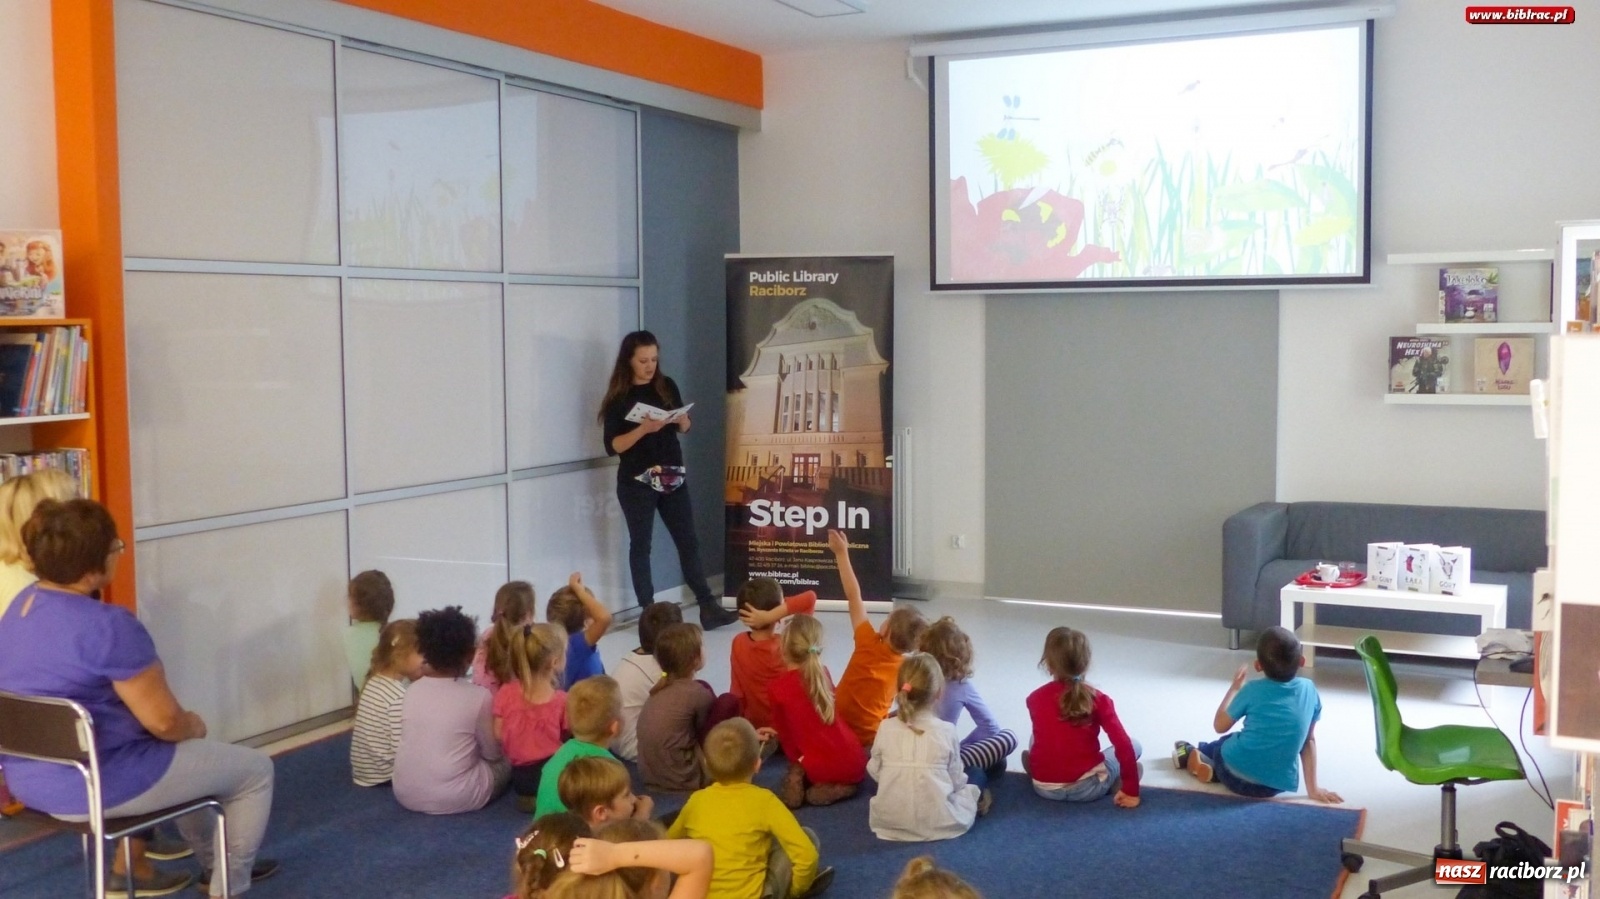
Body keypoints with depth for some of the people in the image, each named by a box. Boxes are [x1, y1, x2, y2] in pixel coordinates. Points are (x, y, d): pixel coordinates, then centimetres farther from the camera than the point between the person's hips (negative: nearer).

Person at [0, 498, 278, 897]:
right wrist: (194, 725, 1)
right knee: (255, 769, 8)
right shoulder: (107, 626, -25)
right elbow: (164, 721, -22)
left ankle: (214, 859, 45)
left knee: (188, 749, 34)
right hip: (94, 783, -10)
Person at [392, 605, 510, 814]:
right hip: (456, 798, -4)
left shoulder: (412, 691, 1)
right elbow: (492, 753, 0)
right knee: (505, 761, 21)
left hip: (406, 795, 4)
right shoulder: (478, 696, -13)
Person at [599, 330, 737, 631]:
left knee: (688, 541, 5)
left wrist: (682, 419, -7)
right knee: (640, 545, 4)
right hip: (637, 481, -4)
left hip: (672, 476, 4)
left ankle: (707, 606, 8)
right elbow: (613, 446, -11)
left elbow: (684, 429, 15)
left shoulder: (667, 387, 6)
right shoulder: (619, 397, -6)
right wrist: (643, 429, -24)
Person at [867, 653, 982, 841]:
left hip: (889, 819, 0)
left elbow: (875, 770, 6)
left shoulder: (886, 728, -5)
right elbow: (956, 779, 0)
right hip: (938, 821, 0)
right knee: (971, 789, 24)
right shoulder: (946, 730, -8)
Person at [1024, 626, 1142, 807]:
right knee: (1133, 745, 19)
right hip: (1086, 788, -2)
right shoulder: (1098, 699, -8)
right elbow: (1123, 746, -13)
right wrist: (1131, 790, -6)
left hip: (1044, 787, 3)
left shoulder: (1034, 699, -1)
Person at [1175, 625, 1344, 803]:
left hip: (1237, 776, -2)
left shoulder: (1253, 691, -11)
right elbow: (1309, 740, 3)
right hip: (1278, 785, 2)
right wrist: (1313, 787, 8)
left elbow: (1220, 726, 2)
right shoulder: (1309, 690, -4)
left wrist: (1235, 686, 13)